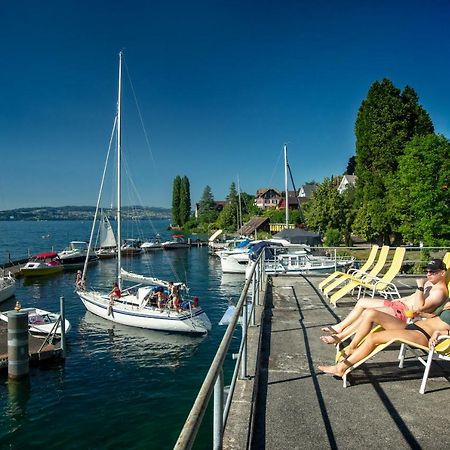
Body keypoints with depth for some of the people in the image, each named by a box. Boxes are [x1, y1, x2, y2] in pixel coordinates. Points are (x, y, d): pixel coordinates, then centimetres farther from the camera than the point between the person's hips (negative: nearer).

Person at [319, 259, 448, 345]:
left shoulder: (440, 291, -14)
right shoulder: (429, 283, 17)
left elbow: (418, 308, -25)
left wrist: (420, 287, -24)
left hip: (405, 313, -11)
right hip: (399, 304, 11)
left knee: (368, 313, -27)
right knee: (362, 302, 6)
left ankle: (340, 336, -19)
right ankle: (339, 327, 8)